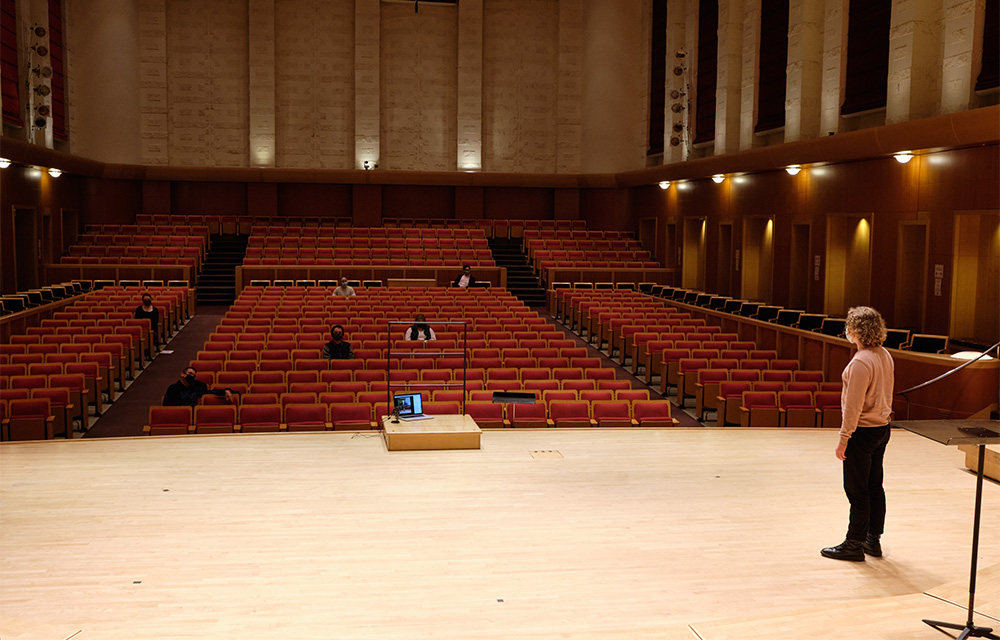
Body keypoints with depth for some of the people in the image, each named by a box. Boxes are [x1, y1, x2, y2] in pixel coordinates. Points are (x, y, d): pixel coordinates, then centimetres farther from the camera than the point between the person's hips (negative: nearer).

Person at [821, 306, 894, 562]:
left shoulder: (860, 362, -22)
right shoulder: (885, 356, 6)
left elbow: (854, 406, -22)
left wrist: (843, 439, -17)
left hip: (863, 431, -9)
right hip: (882, 427, 9)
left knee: (857, 490, 1)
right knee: (875, 486, 16)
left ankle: (854, 544, 10)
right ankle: (873, 539, 26)